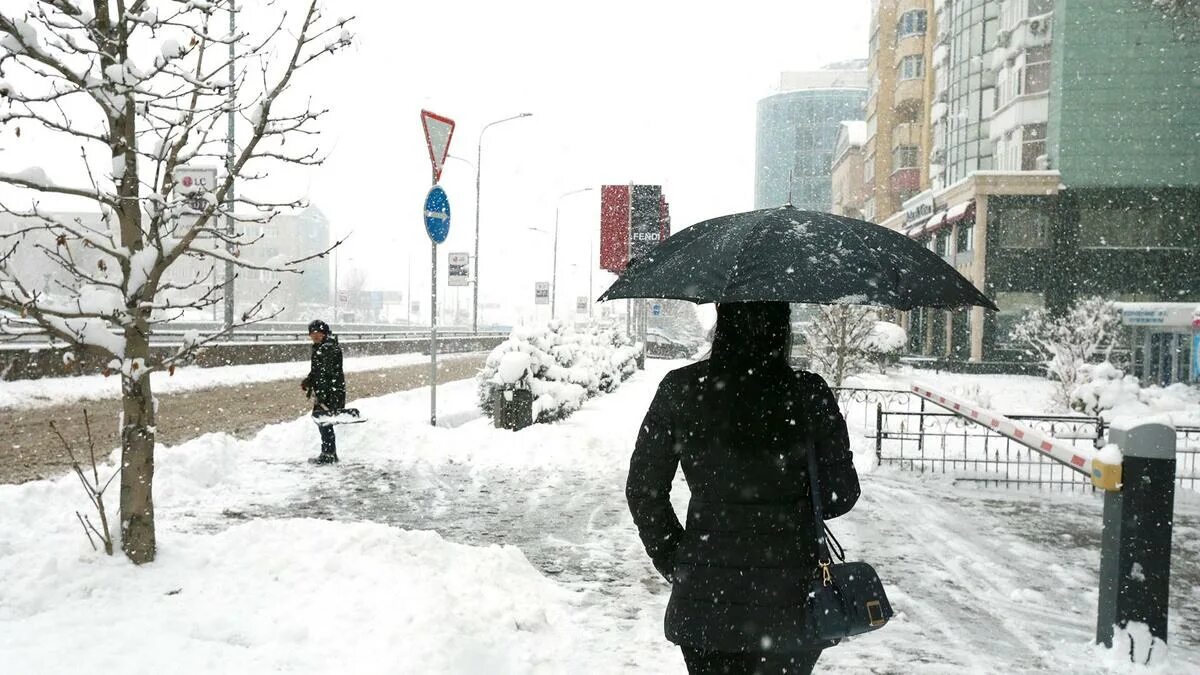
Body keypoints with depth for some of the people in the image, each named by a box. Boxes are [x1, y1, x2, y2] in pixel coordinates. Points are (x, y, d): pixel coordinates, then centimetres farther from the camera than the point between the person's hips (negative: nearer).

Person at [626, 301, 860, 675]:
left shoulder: (679, 389, -7)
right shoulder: (809, 393, -10)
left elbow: (643, 490, -2)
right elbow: (841, 494, -2)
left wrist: (673, 561, 9)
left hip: (705, 597, 1)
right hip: (791, 600, 0)